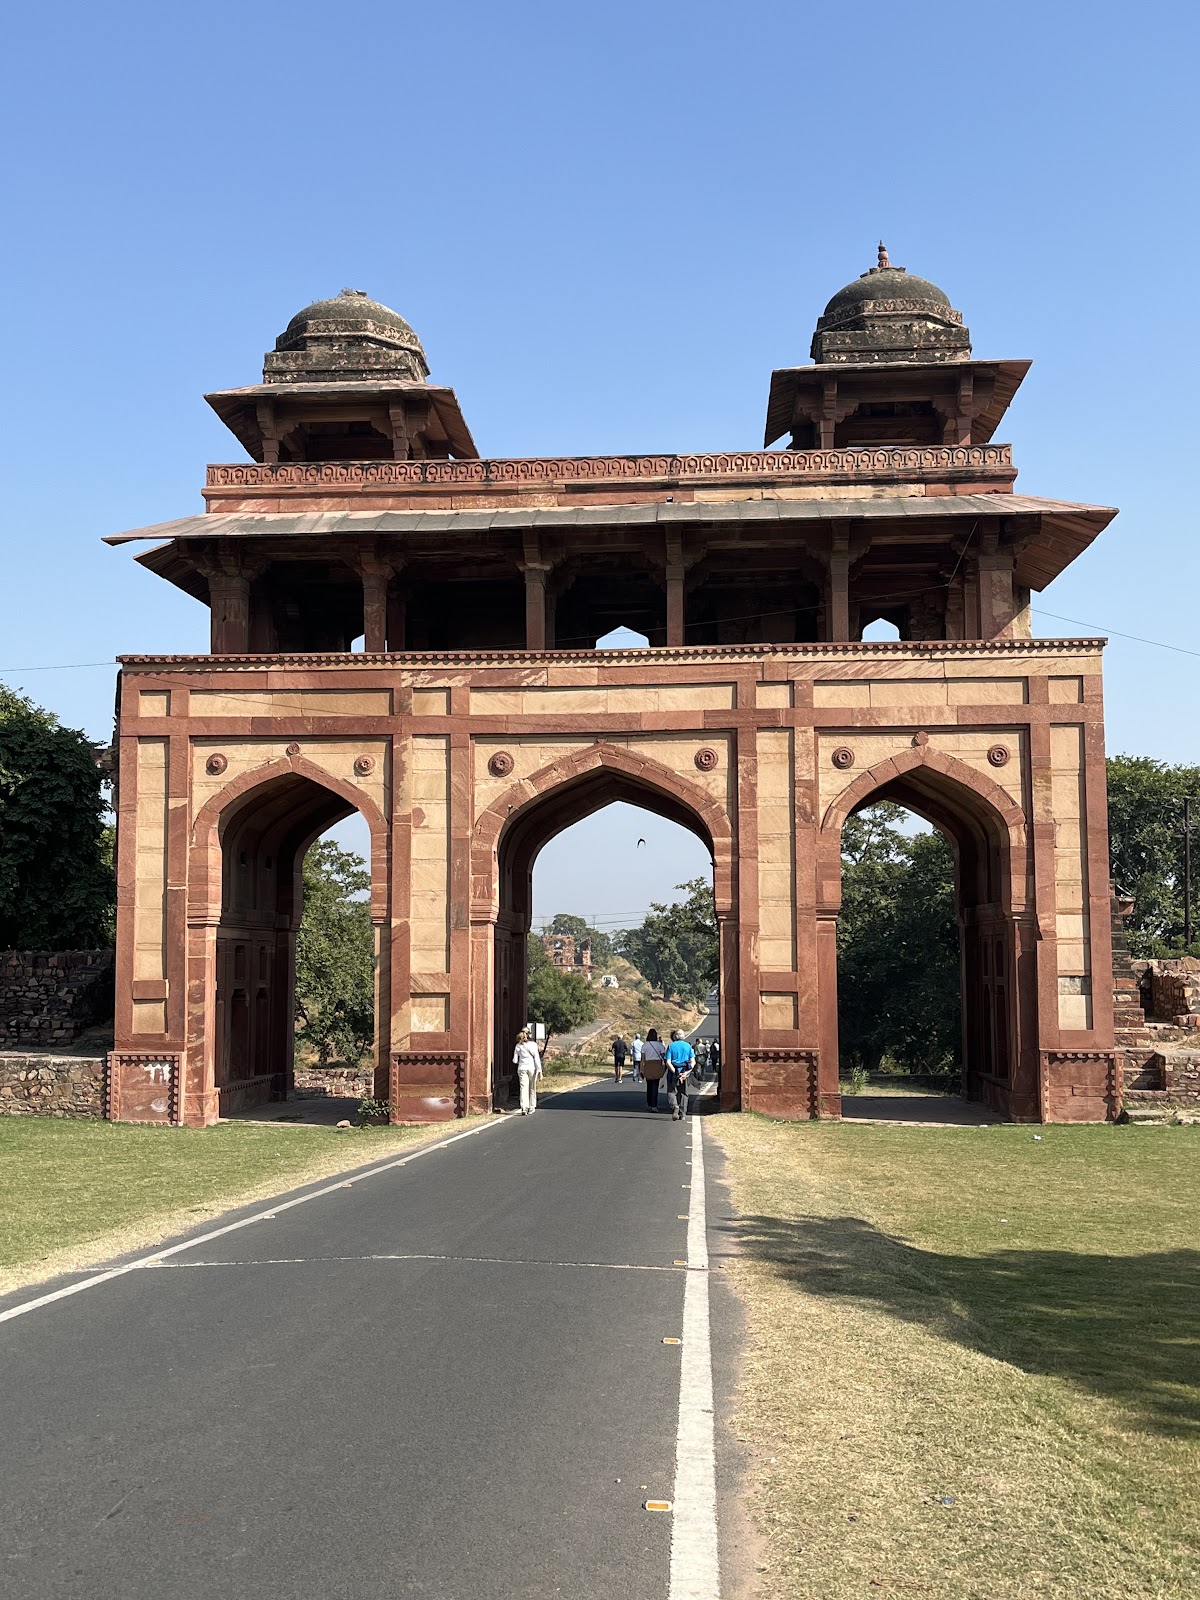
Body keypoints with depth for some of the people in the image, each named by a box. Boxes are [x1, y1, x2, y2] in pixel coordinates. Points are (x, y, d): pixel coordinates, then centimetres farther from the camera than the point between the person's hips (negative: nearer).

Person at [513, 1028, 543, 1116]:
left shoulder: (518, 1046, 3)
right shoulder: (533, 1045, -4)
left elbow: (515, 1061, 4)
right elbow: (536, 1058, -7)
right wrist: (539, 1070, -6)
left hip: (522, 1068, 1)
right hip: (532, 1068, -1)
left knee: (524, 1088, -1)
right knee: (532, 1088, 11)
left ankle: (524, 1108, -14)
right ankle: (531, 1107, 16)